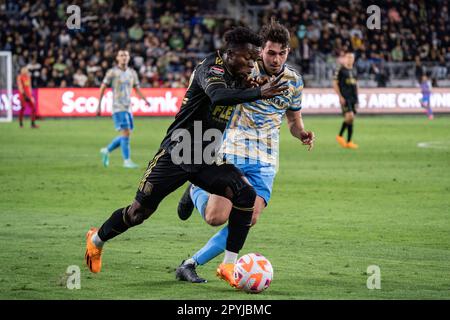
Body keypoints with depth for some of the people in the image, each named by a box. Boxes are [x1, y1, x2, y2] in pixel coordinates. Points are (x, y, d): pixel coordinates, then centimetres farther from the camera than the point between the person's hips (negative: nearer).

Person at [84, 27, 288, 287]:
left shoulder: (240, 78, 6)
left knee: (247, 196, -16)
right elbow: (218, 96, -41)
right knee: (139, 211, 1)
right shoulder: (211, 68, -19)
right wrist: (259, 93, -46)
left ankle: (229, 265, -10)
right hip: (177, 153, -7)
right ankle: (97, 239, 30)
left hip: (207, 159, 7)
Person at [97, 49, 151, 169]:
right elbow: (102, 88, 0)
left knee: (126, 135, 7)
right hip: (118, 107, -6)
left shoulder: (132, 73, 12)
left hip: (128, 108, 6)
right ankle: (127, 160, -9)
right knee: (126, 133, -14)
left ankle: (106, 151, 26)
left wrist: (145, 100, -1)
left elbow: (137, 89, 16)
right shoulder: (112, 72, -3)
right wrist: (99, 106, -4)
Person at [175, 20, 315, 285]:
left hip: (265, 161, 4)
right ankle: (196, 192, 22)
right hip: (233, 151, -4)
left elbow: (294, 119, 18)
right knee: (216, 217, -15)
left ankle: (191, 264, -2)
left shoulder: (294, 81, 5)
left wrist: (302, 134, -3)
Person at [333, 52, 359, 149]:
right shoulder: (340, 70, -5)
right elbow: (335, 84, -7)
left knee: (351, 119, 5)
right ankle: (340, 136, 0)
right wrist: (340, 97, -13)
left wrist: (356, 96, 16)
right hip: (345, 98, -7)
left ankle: (349, 142, 8)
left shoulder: (353, 71, 15)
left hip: (353, 98, 7)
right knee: (349, 117, -18)